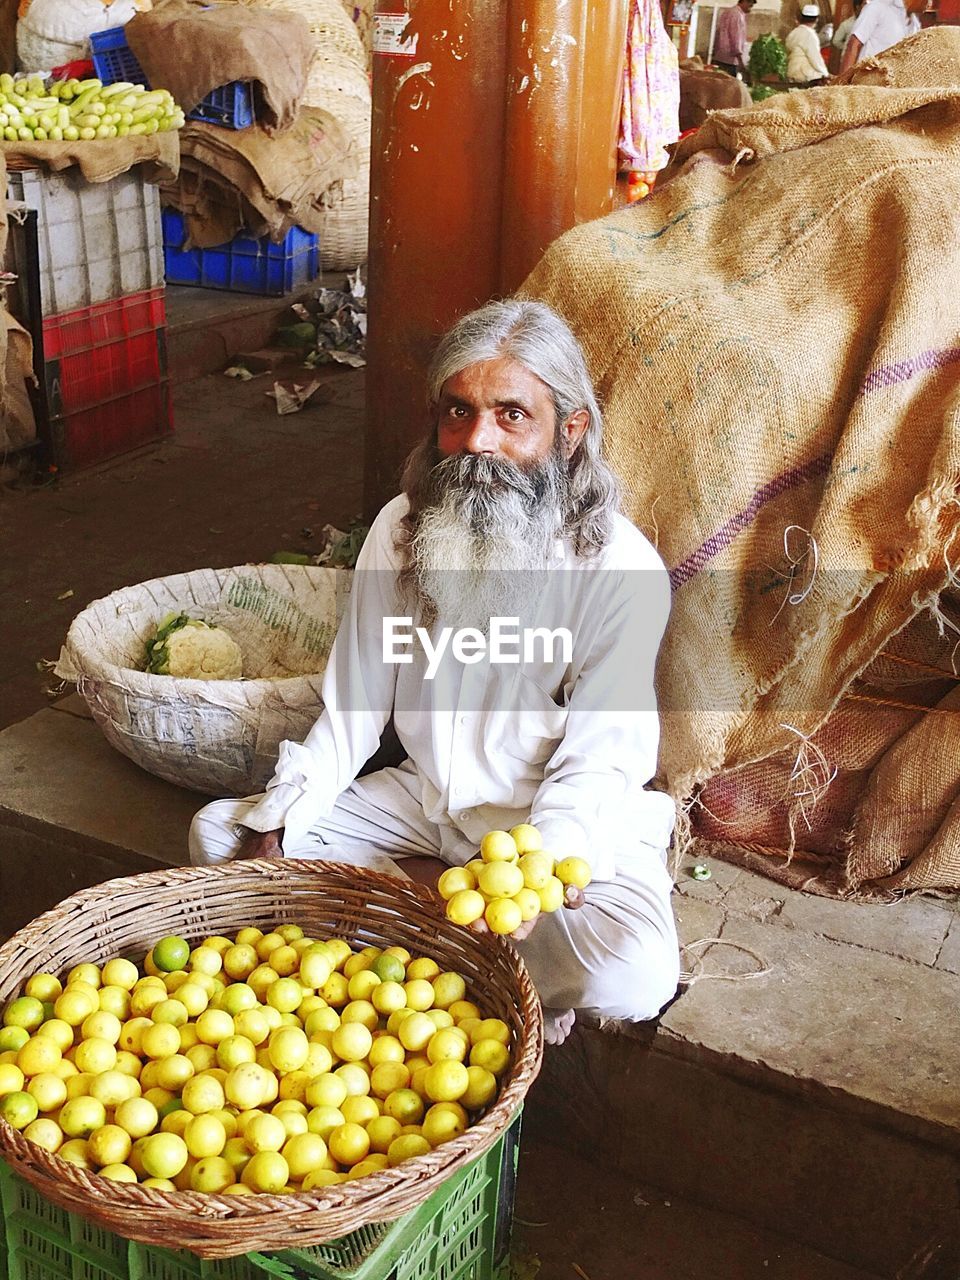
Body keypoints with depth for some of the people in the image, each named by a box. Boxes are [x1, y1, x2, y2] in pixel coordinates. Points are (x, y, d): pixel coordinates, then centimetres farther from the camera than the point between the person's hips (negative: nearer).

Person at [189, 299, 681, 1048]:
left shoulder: (620, 570, -20)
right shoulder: (401, 531, -6)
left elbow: (595, 767, -19)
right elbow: (350, 713, -1)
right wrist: (272, 828, -13)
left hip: (561, 822, -4)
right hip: (424, 799, 5)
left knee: (635, 973, -32)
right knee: (218, 833, -6)